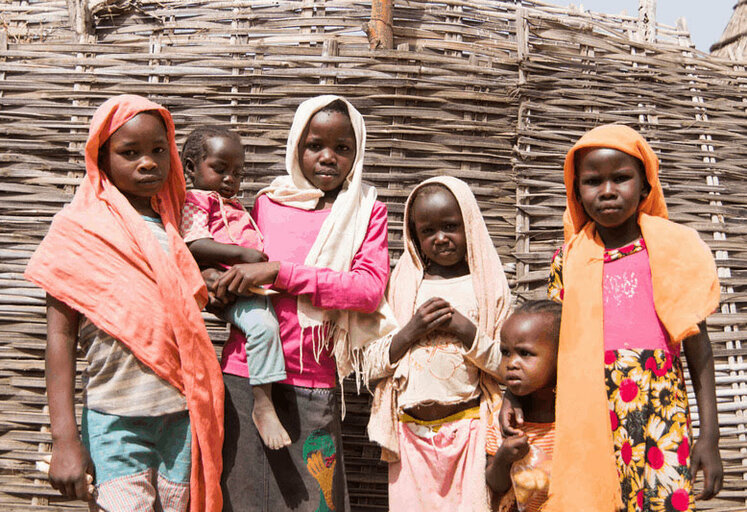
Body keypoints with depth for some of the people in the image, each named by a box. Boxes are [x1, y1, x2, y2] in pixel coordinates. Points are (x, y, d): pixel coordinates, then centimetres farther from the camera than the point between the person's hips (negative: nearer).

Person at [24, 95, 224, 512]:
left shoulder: (174, 226, 9)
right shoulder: (78, 227, -3)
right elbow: (60, 335, -6)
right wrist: (65, 438, -10)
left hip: (183, 415, 4)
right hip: (115, 418, -4)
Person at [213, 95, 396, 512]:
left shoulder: (367, 211, 3)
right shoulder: (268, 202, 10)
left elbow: (371, 289, -13)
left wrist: (279, 271, -17)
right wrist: (221, 288, -1)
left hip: (312, 386, -2)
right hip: (245, 373, 2)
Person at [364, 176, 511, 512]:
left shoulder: (487, 285, 1)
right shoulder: (402, 285, 5)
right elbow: (371, 366, 2)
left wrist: (466, 331, -14)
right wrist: (410, 331, -12)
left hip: (467, 430, -1)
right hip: (410, 431, 2)